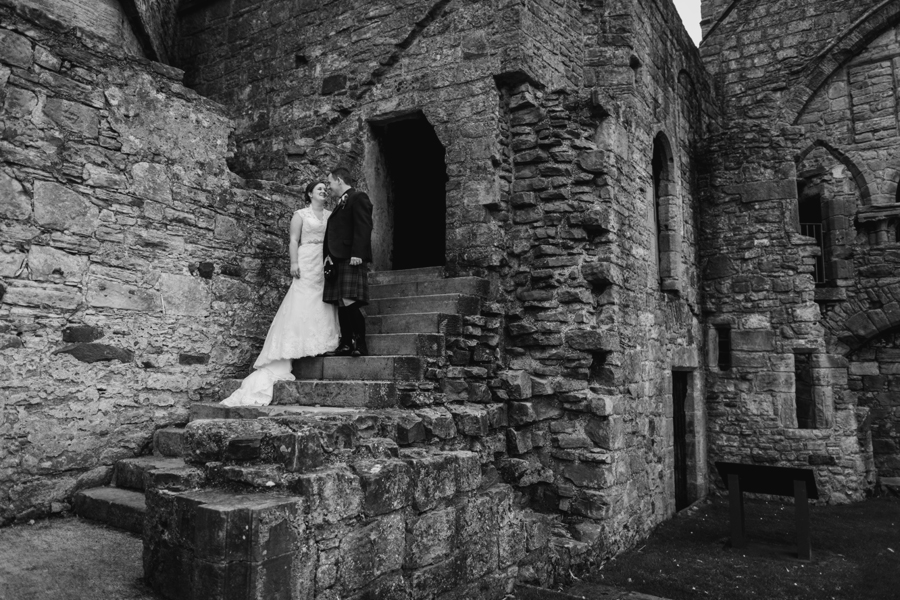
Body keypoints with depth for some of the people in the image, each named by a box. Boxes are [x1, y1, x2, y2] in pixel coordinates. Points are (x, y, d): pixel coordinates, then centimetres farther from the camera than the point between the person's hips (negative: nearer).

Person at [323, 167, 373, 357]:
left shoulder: (358, 197, -2)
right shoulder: (341, 203, 26)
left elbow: (363, 227, -13)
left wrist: (357, 254, -22)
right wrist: (328, 254, 10)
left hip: (351, 260, -9)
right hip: (338, 260, 9)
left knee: (349, 302, -15)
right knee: (341, 304, 6)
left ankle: (360, 344, -9)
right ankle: (346, 344, 8)